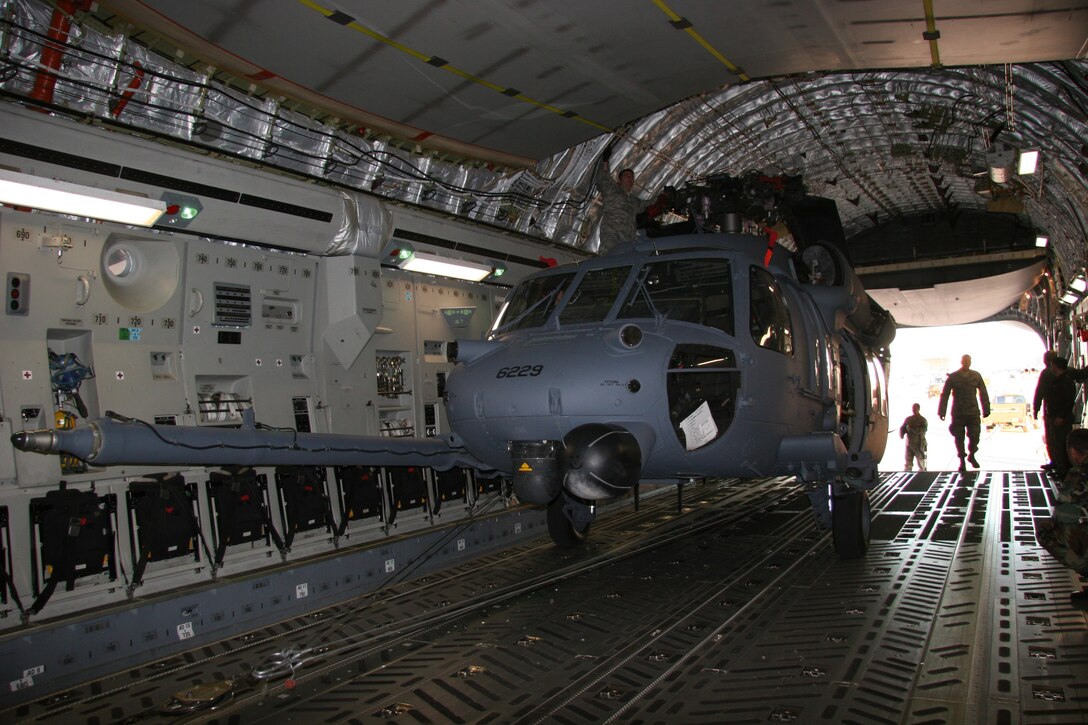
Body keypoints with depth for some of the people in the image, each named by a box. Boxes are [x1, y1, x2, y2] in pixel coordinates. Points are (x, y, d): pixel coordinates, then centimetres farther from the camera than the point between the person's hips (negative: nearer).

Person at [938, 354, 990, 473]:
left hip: (973, 413, 1)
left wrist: (986, 410, 8)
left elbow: (983, 394, 10)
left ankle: (971, 455, 25)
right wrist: (941, 412, -3)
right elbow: (944, 394, -1)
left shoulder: (976, 376, 5)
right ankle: (962, 461, 18)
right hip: (958, 413, -1)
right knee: (959, 438, 3)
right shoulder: (952, 377, -1)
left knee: (974, 437, -4)